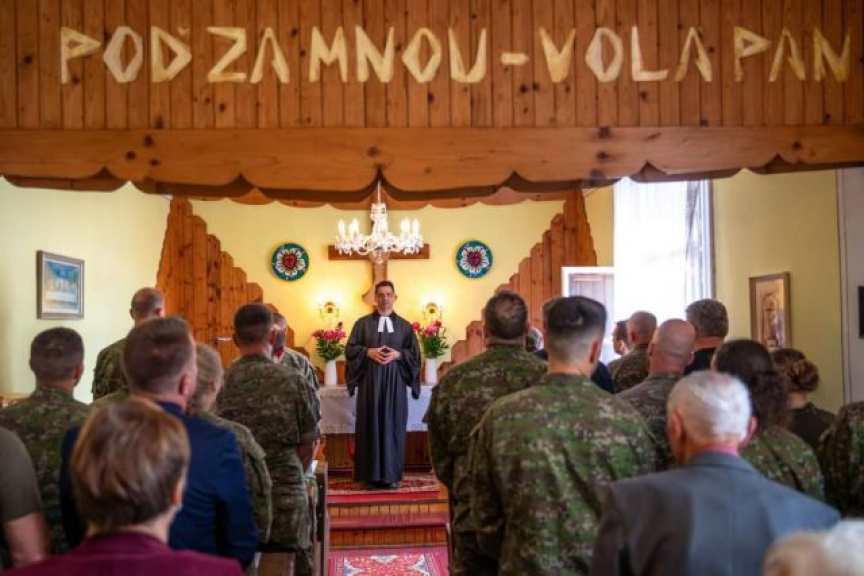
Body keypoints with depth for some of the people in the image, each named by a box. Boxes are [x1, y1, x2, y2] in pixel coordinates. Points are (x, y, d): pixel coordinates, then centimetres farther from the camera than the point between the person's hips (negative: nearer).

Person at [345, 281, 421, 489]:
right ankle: (371, 474, 4)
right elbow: (350, 349, 3)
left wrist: (398, 354, -11)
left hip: (395, 381, 1)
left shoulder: (404, 325, 9)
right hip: (370, 380, -1)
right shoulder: (363, 323, 6)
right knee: (370, 423, -1)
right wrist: (369, 352, -13)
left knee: (393, 424, 1)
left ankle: (392, 474, 8)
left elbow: (414, 353, 7)